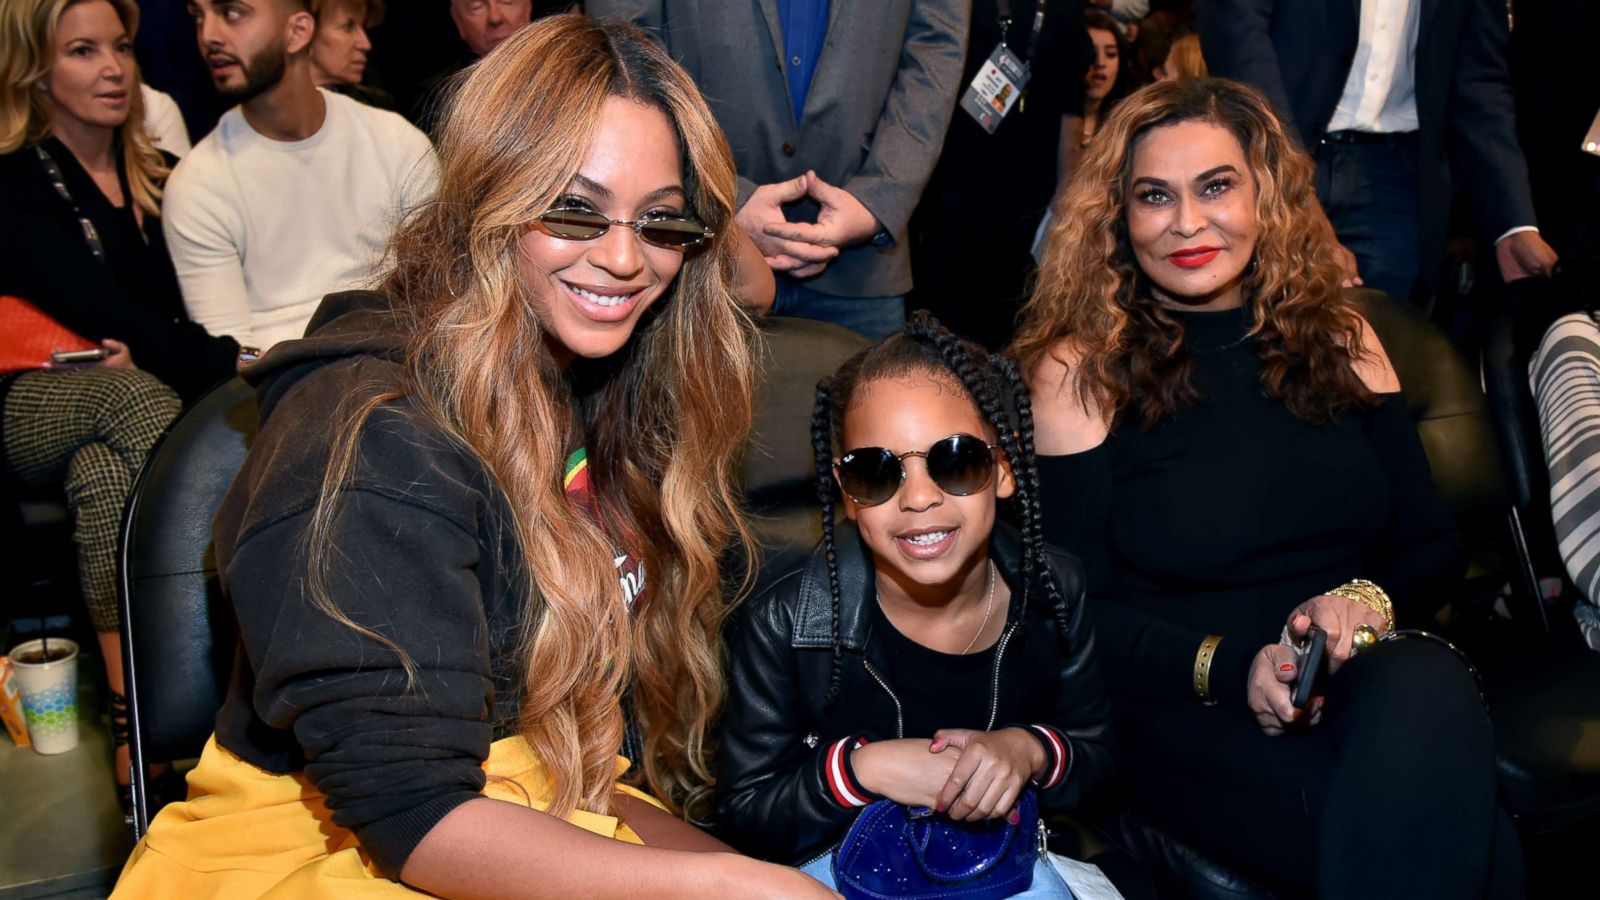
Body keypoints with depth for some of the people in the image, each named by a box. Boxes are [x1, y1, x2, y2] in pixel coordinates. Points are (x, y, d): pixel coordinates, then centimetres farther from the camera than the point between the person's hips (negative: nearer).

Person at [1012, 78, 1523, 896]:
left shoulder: (1338, 336, 13)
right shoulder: (1078, 368, 0)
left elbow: (1432, 545, 14)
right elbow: (1074, 608, -2)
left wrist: (1370, 602, -9)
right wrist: (1226, 668, -17)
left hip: (1372, 677, 4)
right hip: (1187, 711, -4)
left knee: (1422, 695, -34)